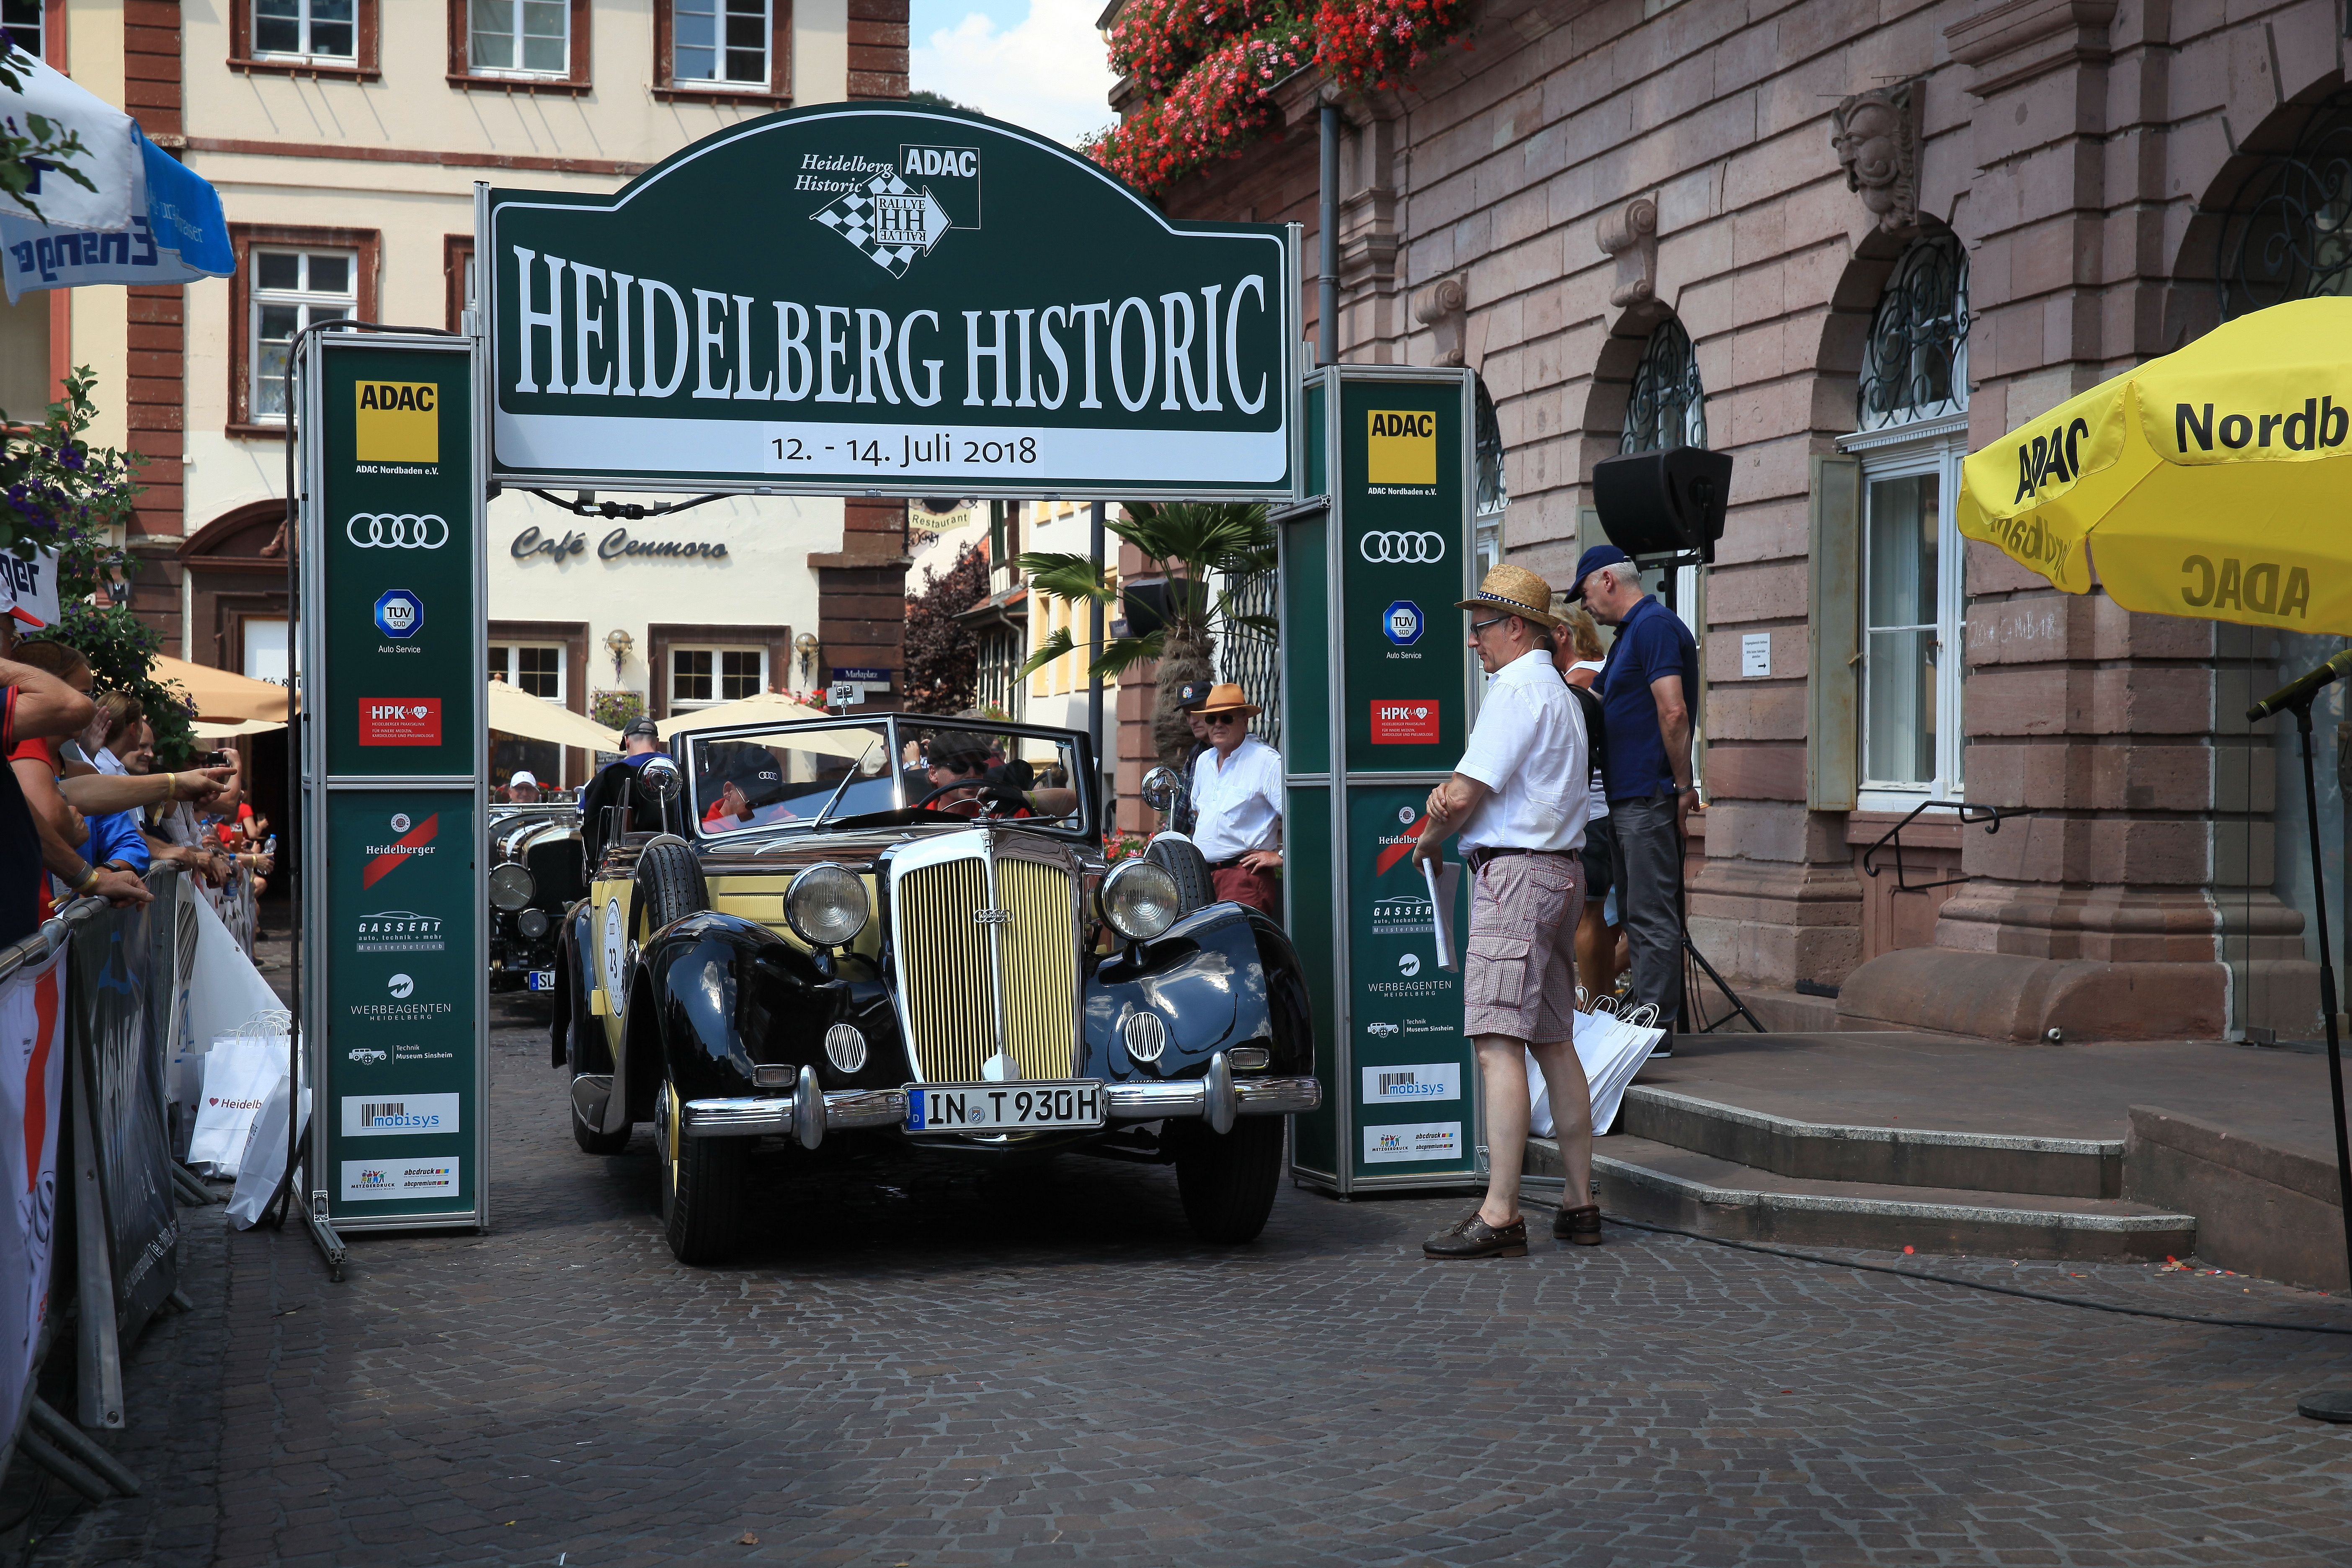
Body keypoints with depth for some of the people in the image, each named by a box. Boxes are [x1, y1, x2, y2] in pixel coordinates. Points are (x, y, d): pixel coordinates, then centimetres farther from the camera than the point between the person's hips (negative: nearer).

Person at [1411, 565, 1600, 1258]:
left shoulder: (1516, 690, -11)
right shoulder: (1559, 694, 22)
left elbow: (1465, 796, -13)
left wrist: (1431, 838, 4)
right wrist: (1450, 797, 8)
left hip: (1516, 874, -10)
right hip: (1559, 871, 10)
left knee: (1499, 1043, -13)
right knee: (1553, 1043, 11)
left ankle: (1499, 1215, -18)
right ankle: (1579, 1206, 12)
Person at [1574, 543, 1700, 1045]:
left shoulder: (1654, 626, -12)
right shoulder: (1631, 632, 20)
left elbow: (1673, 712, -20)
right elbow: (1602, 706, 27)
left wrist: (1684, 786, -19)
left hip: (1649, 797, -10)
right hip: (1626, 797, 10)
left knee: (1652, 915, -8)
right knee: (1636, 913, 13)